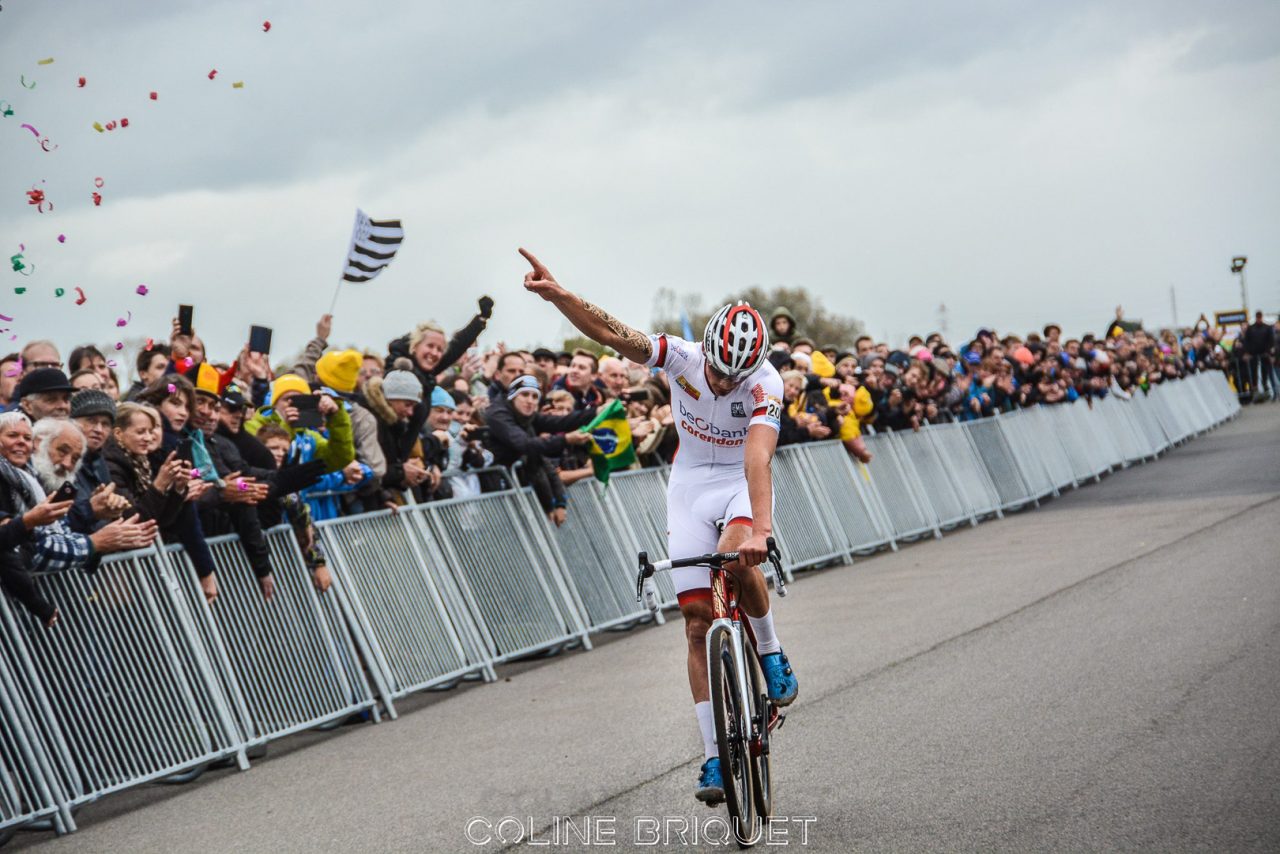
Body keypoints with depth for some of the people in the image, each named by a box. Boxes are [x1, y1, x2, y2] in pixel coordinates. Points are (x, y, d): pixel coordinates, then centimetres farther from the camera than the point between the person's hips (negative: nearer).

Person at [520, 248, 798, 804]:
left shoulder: (766, 383, -26)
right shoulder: (682, 358, -18)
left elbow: (758, 459, -40)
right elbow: (609, 333, -22)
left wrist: (761, 529, -52)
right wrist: (556, 294, -35)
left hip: (743, 485, -2)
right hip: (690, 485, 2)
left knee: (738, 560, -37)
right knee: (698, 622, -5)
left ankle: (771, 654, -7)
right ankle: (714, 755, -2)